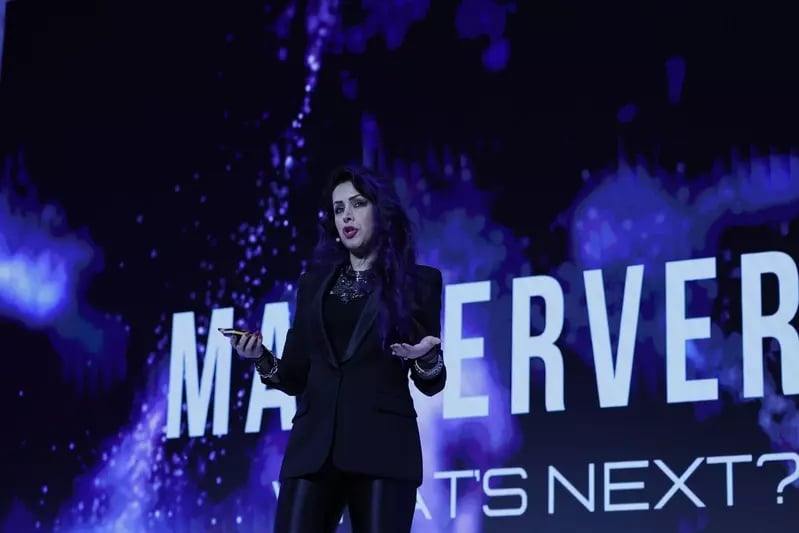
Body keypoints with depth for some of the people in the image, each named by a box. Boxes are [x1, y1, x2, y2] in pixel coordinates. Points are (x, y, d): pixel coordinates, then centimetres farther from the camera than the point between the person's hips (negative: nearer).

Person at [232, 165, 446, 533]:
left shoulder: (418, 281, 10)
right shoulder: (314, 282, 18)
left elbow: (431, 384, 9)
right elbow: (296, 378, 16)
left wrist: (426, 358, -13)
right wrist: (261, 358, -4)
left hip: (383, 445, -3)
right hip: (314, 446, 3)